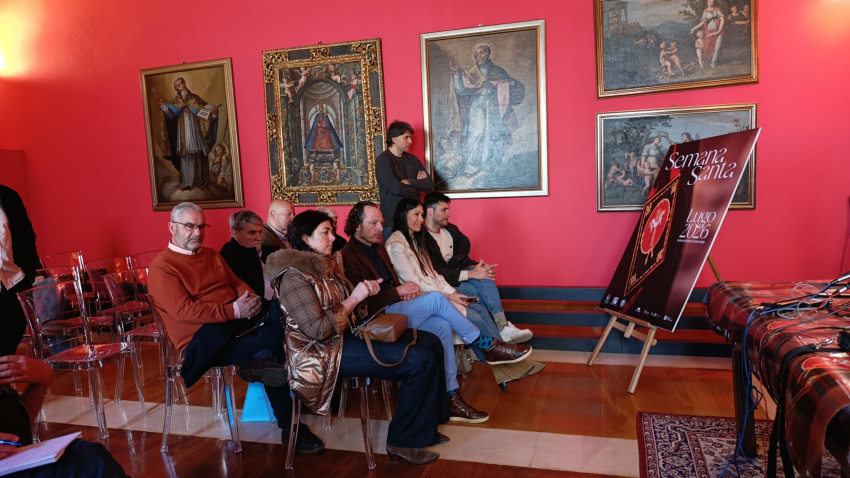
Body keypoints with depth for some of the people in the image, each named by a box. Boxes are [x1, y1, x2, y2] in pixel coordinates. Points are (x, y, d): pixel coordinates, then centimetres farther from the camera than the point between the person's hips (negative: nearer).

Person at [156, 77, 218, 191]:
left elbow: (205, 107, 1)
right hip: (184, 132, 0)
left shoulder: (194, 98, 9)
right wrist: (163, 105, -20)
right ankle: (187, 182, -3)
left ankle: (202, 180, 7)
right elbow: (170, 114, -4)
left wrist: (213, 110, -20)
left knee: (198, 155, -1)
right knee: (185, 155, -3)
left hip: (195, 130, 0)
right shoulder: (176, 102, 9)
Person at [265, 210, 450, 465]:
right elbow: (318, 330, -23)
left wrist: (365, 290, 1)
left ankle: (425, 427, 14)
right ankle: (403, 442, -3)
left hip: (346, 334, 10)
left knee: (430, 342, 5)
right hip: (326, 352, -10)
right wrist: (354, 298, -17)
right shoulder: (294, 275, -17)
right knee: (421, 361, -19)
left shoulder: (327, 263, 10)